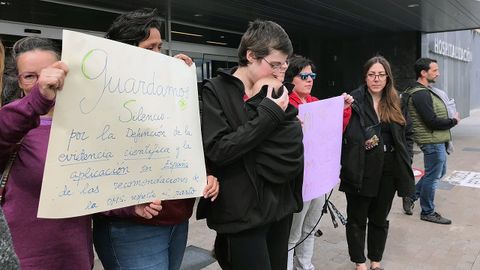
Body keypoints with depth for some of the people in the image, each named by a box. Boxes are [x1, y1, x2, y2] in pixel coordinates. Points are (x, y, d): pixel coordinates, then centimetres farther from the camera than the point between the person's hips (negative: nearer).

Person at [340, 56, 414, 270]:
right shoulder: (354, 100, -7)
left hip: (388, 170, 4)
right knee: (357, 218, 10)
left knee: (380, 218, 17)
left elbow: (407, 133, 16)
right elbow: (341, 133, -9)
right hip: (360, 170, -4)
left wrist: (406, 160, 6)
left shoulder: (395, 102, 8)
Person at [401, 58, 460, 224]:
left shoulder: (425, 91, 13)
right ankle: (428, 213, 17)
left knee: (439, 172, 22)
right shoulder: (421, 94, -21)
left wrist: (450, 120, 5)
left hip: (437, 141, 10)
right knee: (432, 176, 2)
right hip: (432, 142, -10)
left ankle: (411, 196, 27)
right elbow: (432, 121, -24)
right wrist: (454, 121, -10)